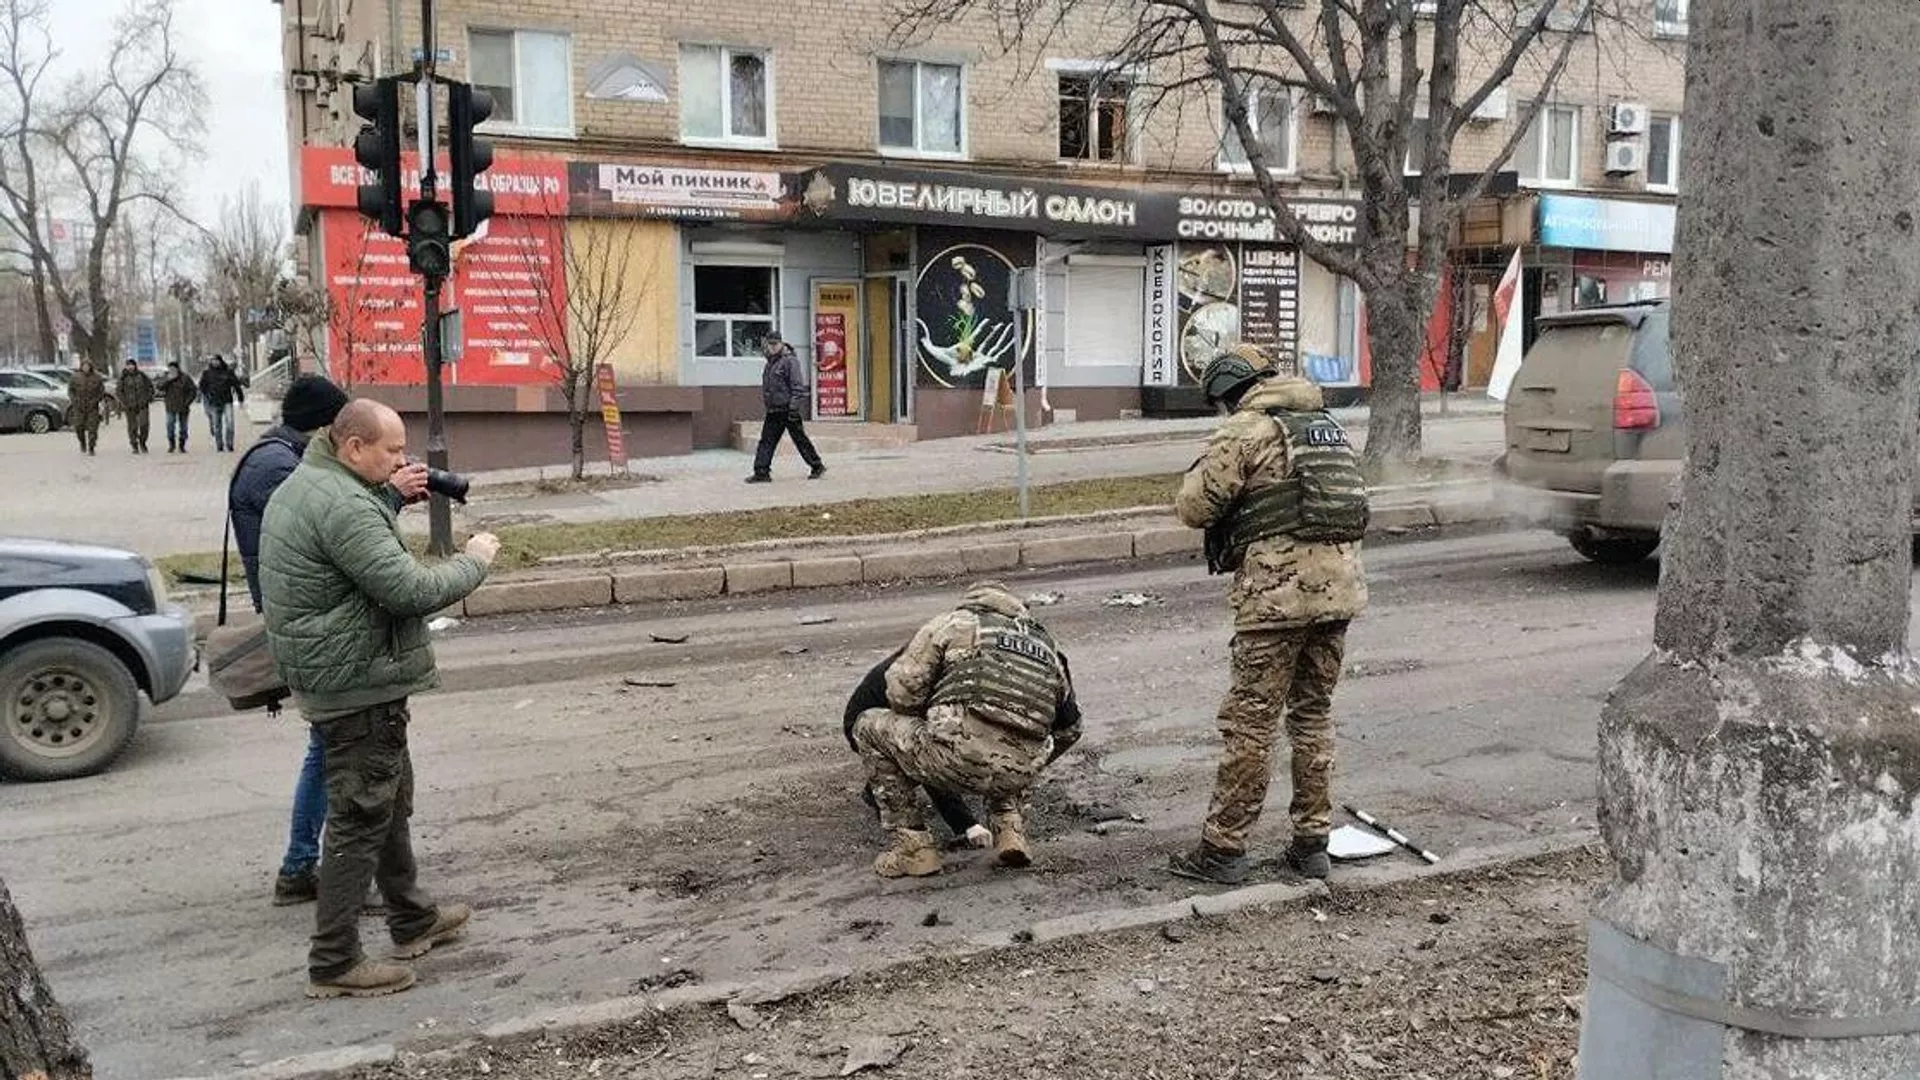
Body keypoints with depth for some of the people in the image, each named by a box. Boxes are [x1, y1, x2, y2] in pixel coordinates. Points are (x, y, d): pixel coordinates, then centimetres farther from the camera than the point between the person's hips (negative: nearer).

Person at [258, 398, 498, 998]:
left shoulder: (307, 485, 12)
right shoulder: (343, 506, -23)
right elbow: (410, 590, -25)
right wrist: (473, 561, -12)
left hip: (333, 673, 11)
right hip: (356, 682, -11)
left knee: (391, 800, 22)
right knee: (361, 819, -2)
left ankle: (413, 920, 36)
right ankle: (333, 964, 7)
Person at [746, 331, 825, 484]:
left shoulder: (790, 361, -10)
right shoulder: (770, 363, 17)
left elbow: (797, 386, -16)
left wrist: (793, 408, -21)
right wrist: (767, 404, 23)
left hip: (788, 410, -8)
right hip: (773, 412, 8)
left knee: (800, 440, 0)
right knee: (766, 441, 2)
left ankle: (818, 467, 13)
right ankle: (761, 472, 2)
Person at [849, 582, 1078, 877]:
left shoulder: (955, 622, 14)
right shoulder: (1046, 644, 28)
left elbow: (902, 690, 4)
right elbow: (1069, 729, 32)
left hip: (959, 757, -5)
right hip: (1019, 773, 5)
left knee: (869, 727, 20)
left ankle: (913, 845, 16)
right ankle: (1010, 829, 17)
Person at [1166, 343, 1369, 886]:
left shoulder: (1245, 430, -6)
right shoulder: (1327, 424, 18)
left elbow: (1193, 505, -8)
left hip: (1279, 592, -7)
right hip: (1340, 583, 7)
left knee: (1251, 721, -1)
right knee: (1313, 715, 16)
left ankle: (1223, 848, 5)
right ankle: (1312, 842, 21)